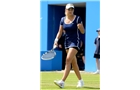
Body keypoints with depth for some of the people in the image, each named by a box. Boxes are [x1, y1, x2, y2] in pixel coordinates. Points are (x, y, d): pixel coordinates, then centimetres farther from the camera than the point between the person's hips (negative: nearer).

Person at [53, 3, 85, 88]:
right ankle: (80, 81, 25)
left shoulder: (77, 18, -8)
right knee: (73, 63, 11)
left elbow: (83, 32, -7)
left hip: (75, 42, -6)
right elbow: (60, 32, 12)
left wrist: (80, 27, -28)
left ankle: (62, 82, -29)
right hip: (67, 42, 6)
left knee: (68, 60, -20)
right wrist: (56, 40, -4)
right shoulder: (63, 19, 7)